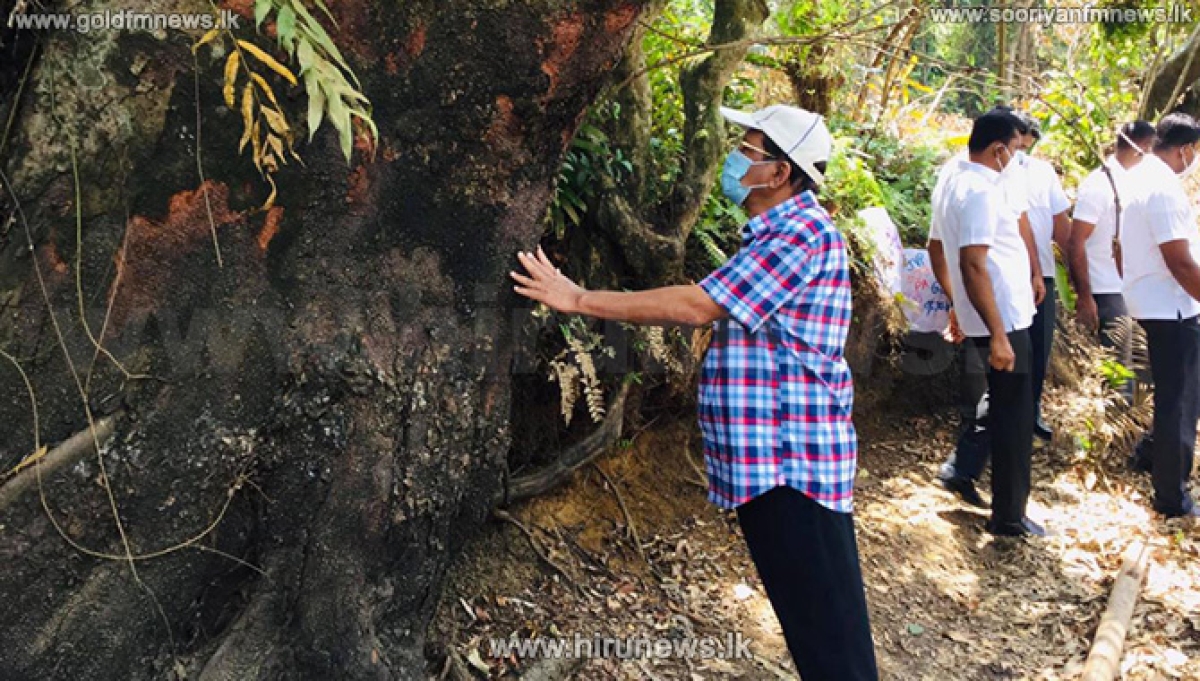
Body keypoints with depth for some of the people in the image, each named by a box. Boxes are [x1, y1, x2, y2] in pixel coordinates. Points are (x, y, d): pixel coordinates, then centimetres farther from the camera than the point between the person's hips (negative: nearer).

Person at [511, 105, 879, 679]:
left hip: (794, 457, -10)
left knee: (826, 630, -1)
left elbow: (697, 306, -21)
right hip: (768, 454, 10)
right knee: (801, 606, 19)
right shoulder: (773, 233, 17)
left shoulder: (803, 233, -17)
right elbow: (715, 311, 19)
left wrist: (579, 300, -16)